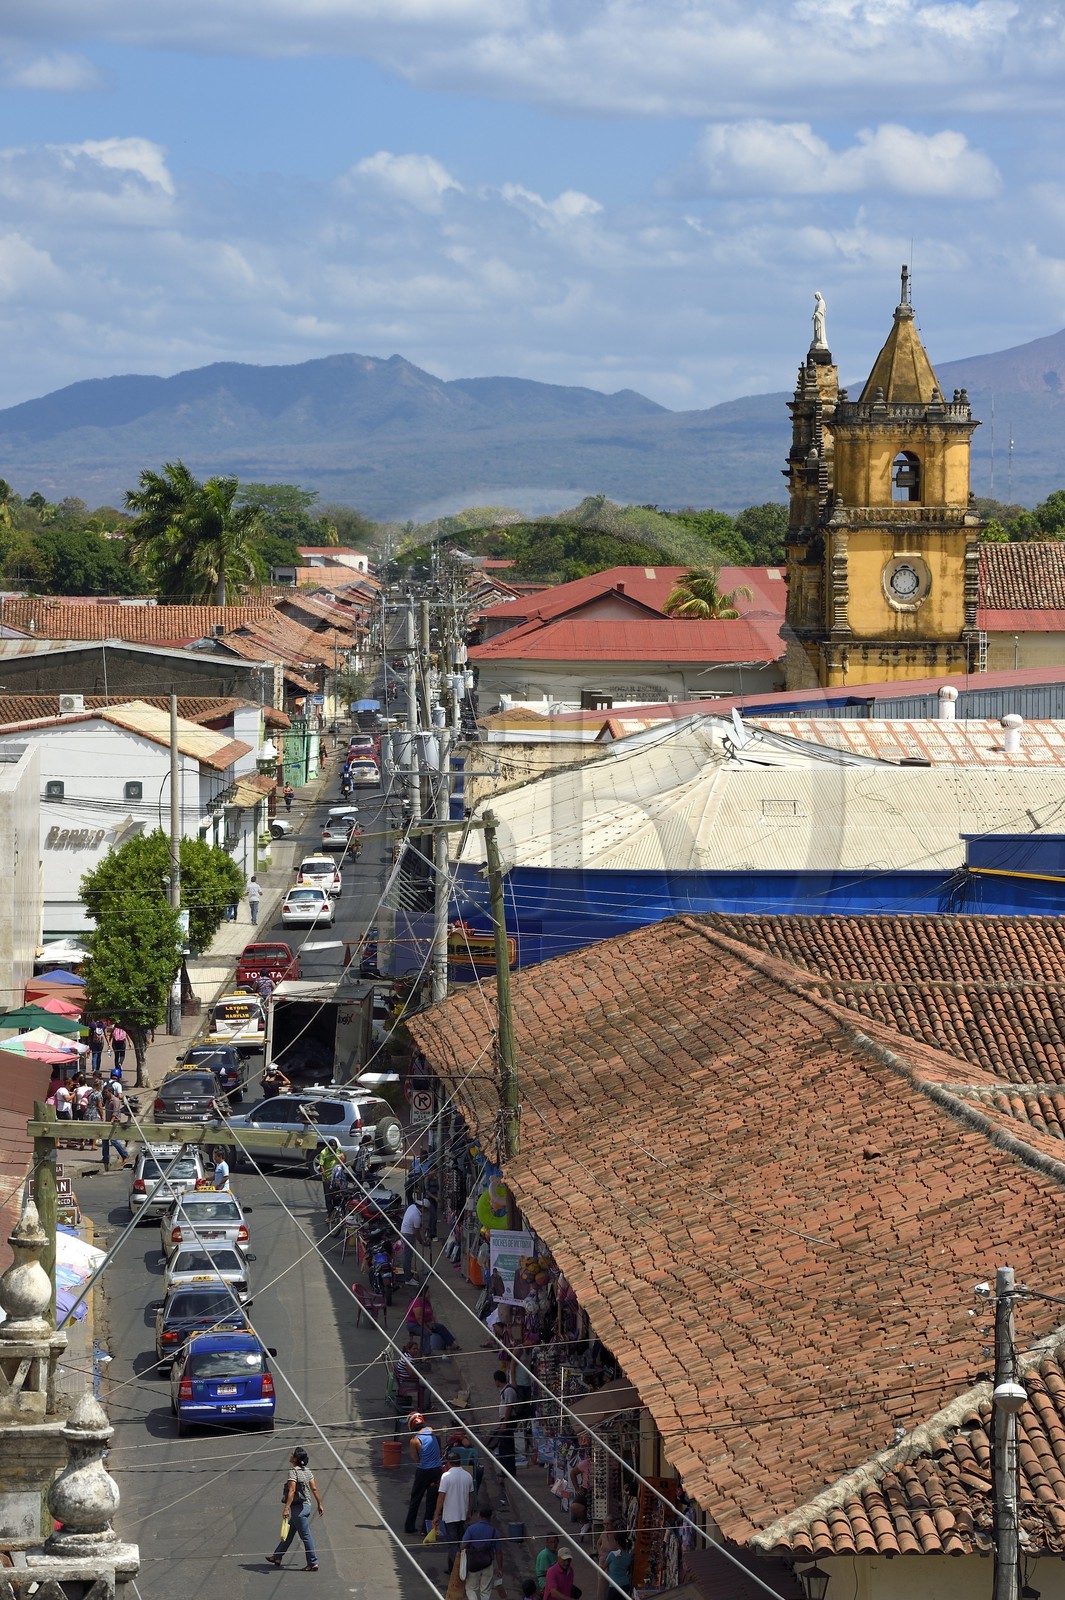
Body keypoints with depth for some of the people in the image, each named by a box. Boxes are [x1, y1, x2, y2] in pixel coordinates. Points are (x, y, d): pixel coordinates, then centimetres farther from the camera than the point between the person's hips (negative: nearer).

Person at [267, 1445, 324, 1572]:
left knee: (306, 1535, -3)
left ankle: (313, 1563, 1)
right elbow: (314, 1489, 9)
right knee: (289, 1533, 18)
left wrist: (286, 1508, -28)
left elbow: (292, 1491, -25)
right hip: (306, 1505, 9)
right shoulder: (307, 1471, 7)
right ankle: (277, 1557, 28)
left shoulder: (293, 1472, -17)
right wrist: (319, 1504, 16)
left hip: (298, 1508, -9)